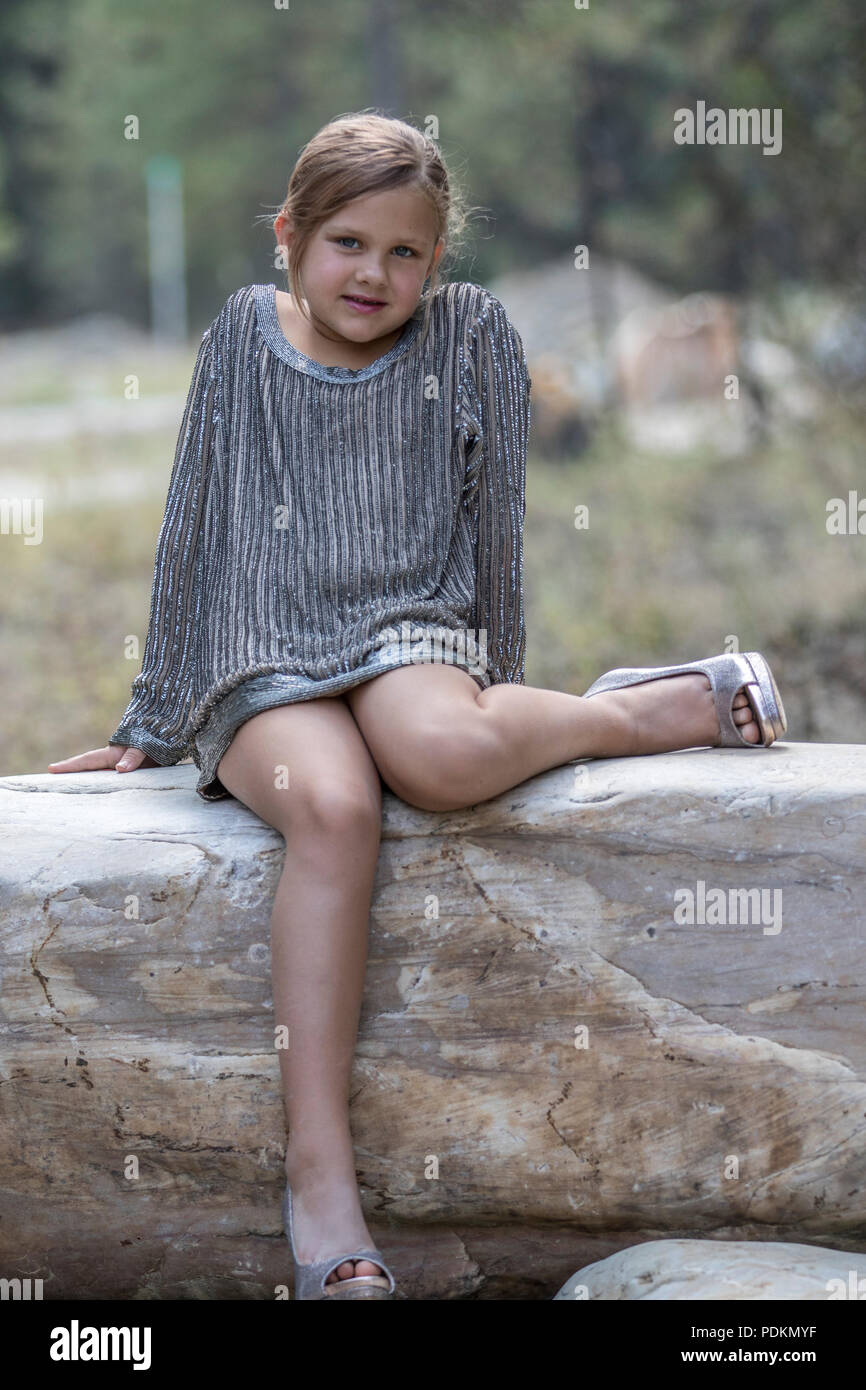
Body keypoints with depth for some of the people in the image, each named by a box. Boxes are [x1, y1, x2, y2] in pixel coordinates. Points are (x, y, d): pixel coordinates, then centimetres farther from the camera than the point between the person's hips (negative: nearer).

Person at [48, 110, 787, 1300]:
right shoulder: (245, 336, 9)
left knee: (437, 755, -39)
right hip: (266, 655, 1)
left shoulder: (472, 335, 6)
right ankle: (319, 1170, -36)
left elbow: (492, 522, 10)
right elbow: (196, 529, 12)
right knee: (332, 805, -35)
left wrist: (494, 686, 9)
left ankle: (659, 705, -10)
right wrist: (154, 724, 12)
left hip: (413, 631, -1)